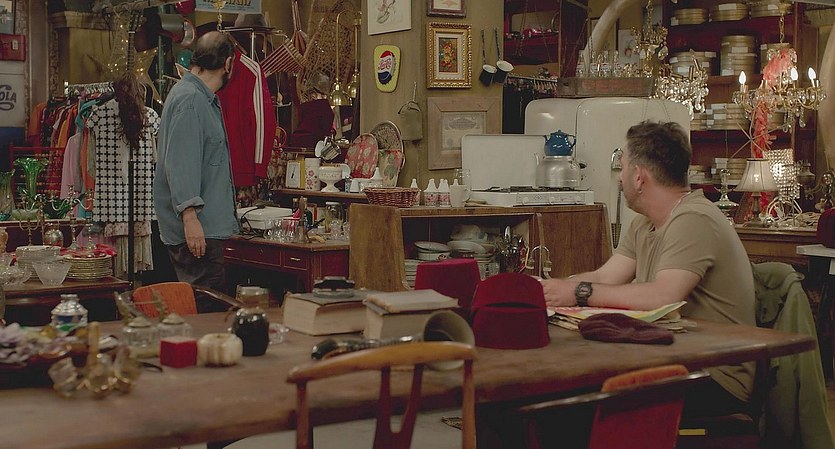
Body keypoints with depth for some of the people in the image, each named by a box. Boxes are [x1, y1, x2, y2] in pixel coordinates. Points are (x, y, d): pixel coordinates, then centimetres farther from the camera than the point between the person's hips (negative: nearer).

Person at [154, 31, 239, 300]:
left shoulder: (203, 98, 21)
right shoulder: (190, 100, -13)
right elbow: (180, 163, -21)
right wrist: (190, 216, -26)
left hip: (209, 226, 11)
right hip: (196, 228, -11)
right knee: (209, 310, -13)